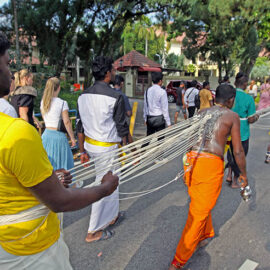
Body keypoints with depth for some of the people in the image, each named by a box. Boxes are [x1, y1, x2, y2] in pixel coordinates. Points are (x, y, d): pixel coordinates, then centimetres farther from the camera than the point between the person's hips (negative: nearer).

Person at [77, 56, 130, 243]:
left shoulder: (83, 96, 2)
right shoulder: (115, 97, -17)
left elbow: (80, 126, 4)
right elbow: (121, 128, -12)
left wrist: (83, 151, 11)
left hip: (90, 144, 8)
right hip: (107, 148, -7)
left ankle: (112, 216, 42)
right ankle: (94, 231, 21)